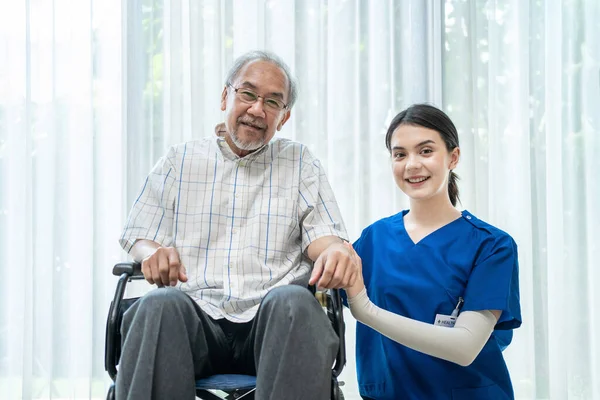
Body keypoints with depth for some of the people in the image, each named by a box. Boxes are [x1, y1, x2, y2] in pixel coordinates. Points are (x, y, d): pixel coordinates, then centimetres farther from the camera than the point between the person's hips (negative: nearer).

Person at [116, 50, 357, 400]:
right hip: (196, 314, 0)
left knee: (294, 301, -36)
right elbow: (137, 239, 17)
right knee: (160, 305, -36)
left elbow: (321, 236, 11)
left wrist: (335, 251, -16)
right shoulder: (180, 160, 21)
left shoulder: (300, 162, 22)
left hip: (271, 318, 0)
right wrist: (154, 252, -10)